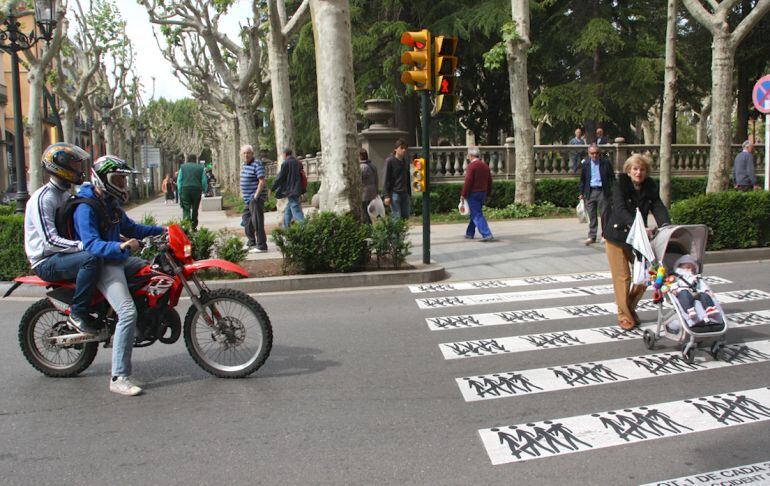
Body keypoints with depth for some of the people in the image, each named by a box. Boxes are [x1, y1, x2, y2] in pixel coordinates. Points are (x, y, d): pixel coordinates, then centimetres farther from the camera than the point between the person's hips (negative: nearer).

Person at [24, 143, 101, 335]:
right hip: (46, 262, -10)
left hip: (63, 254, 10)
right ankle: (77, 313, -24)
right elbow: (50, 240, -25)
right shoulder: (43, 198, -16)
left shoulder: (65, 195, 15)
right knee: (91, 259, -33)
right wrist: (84, 245, -35)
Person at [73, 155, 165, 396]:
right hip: (101, 264, -10)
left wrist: (161, 230, 17)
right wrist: (120, 246, -42)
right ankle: (119, 378, -20)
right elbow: (91, 244, -27)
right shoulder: (86, 208, -15)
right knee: (128, 312, -25)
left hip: (119, 258, 10)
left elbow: (130, 228, 26)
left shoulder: (111, 203, 15)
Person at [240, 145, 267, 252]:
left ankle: (261, 246, -4)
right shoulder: (244, 165, 15)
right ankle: (251, 243, 31)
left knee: (257, 222, -9)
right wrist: (242, 194, 16)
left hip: (256, 198, -10)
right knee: (246, 219, 18)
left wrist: (255, 196, -22)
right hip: (247, 199, 10)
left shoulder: (257, 165, -14)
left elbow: (262, 182, -20)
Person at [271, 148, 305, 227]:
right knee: (287, 213, 19)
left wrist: (272, 189, -1)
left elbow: (279, 178, -11)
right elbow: (302, 176, 17)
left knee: (297, 214, -9)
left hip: (291, 191, -8)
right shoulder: (298, 163, 10)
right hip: (297, 190, 8)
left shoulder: (286, 163, -11)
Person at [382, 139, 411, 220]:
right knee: (397, 218, -7)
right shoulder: (390, 161, -6)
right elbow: (386, 179, -9)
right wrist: (386, 195, -15)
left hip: (405, 193, 7)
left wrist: (409, 194, 19)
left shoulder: (405, 162, 14)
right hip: (394, 193, -7)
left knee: (406, 217, 7)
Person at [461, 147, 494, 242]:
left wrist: (463, 195, -12)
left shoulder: (471, 166, -13)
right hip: (483, 194, 8)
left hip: (473, 194, -8)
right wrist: (488, 194, 21)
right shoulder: (485, 166, 10)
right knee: (475, 213, 20)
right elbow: (489, 181, 14)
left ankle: (487, 235, -16)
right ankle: (470, 233, 30)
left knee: (477, 215, -7)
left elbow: (468, 181, -18)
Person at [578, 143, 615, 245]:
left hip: (603, 191, -1)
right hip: (590, 192, 1)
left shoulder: (606, 162, 0)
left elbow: (612, 177, 3)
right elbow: (582, 179, 10)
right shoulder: (585, 164, 5)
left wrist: (613, 190, -3)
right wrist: (582, 193, 7)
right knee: (591, 215, 3)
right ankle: (592, 236, 8)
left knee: (605, 214, 3)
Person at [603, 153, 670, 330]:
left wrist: (666, 226, -34)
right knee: (622, 277, -1)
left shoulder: (650, 187, -1)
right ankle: (624, 315, 14)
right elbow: (620, 210, -29)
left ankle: (631, 308, 28)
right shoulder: (620, 185, -15)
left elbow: (658, 208, -13)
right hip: (617, 236, -5)